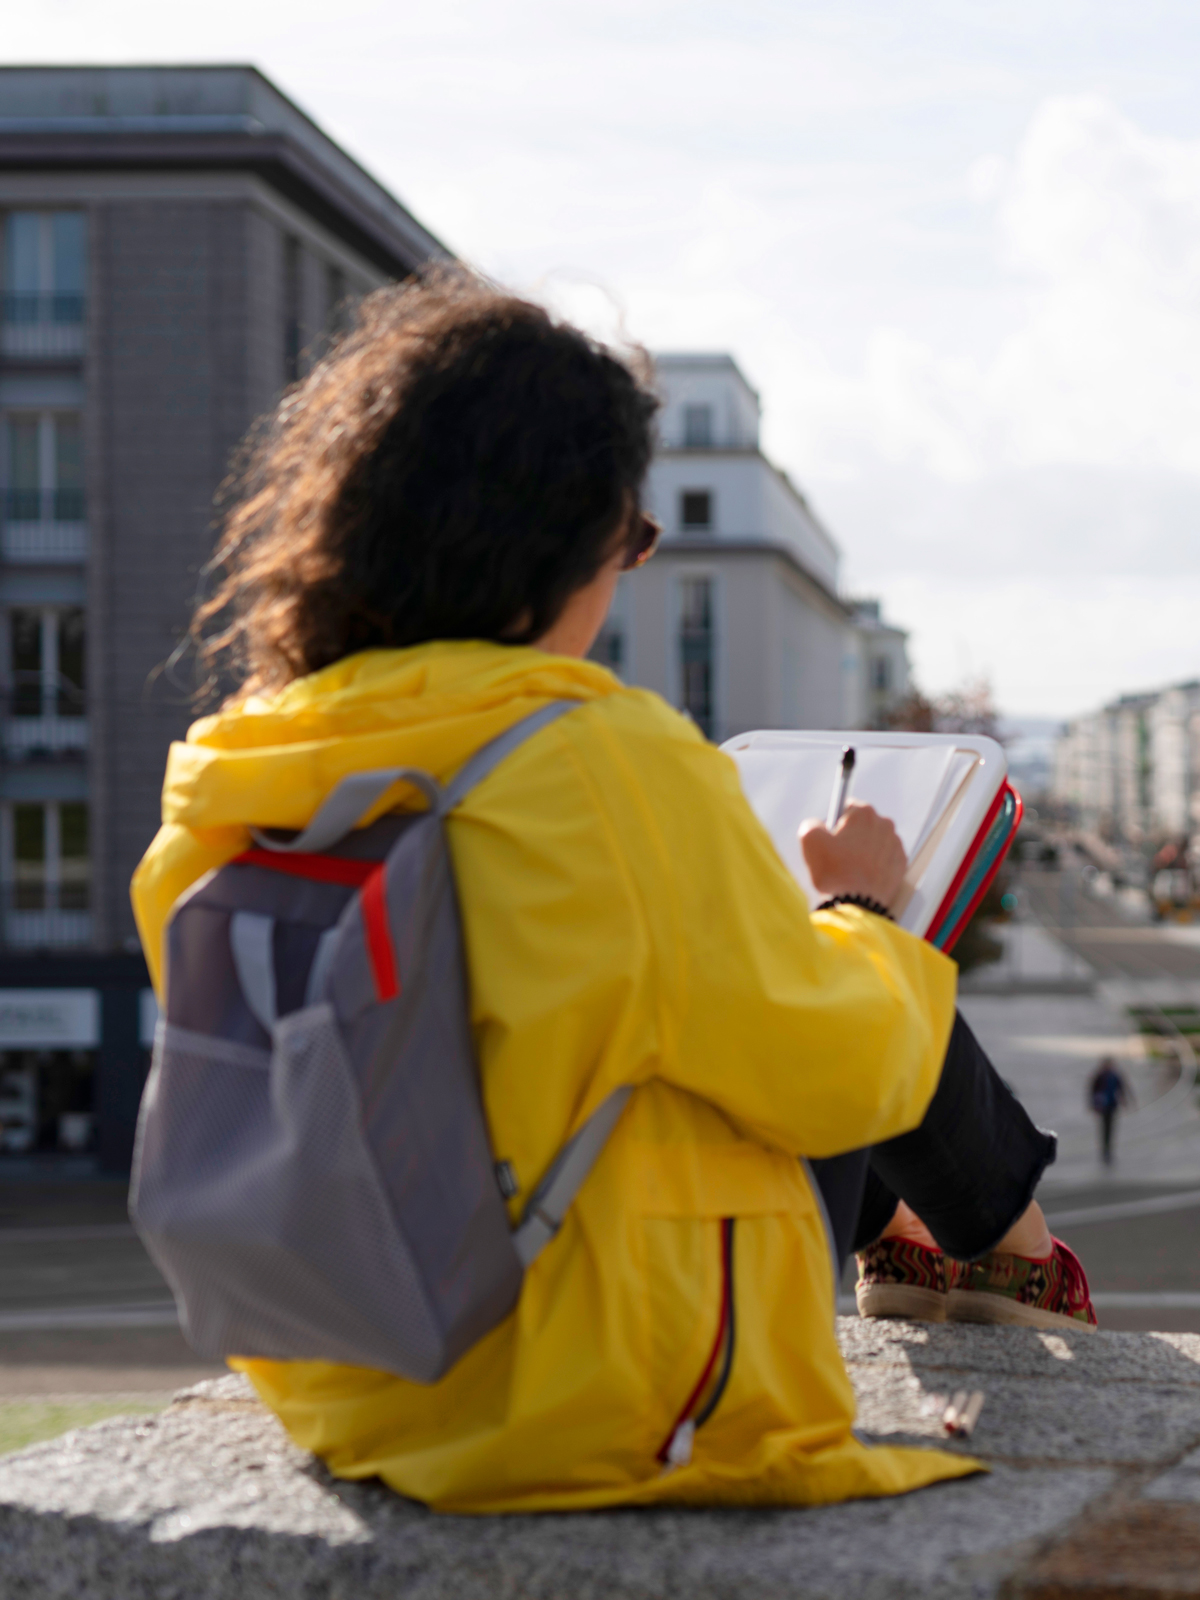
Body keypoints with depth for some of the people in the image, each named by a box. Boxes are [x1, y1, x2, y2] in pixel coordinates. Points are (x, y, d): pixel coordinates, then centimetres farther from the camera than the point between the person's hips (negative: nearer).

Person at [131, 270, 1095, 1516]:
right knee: (890, 990, 17)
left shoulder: (219, 784, -5)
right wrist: (859, 909, 6)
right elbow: (833, 1068, -15)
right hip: (613, 1394, -6)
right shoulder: (607, 761, -25)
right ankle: (1014, 1252, 45)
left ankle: (901, 1235, 53)